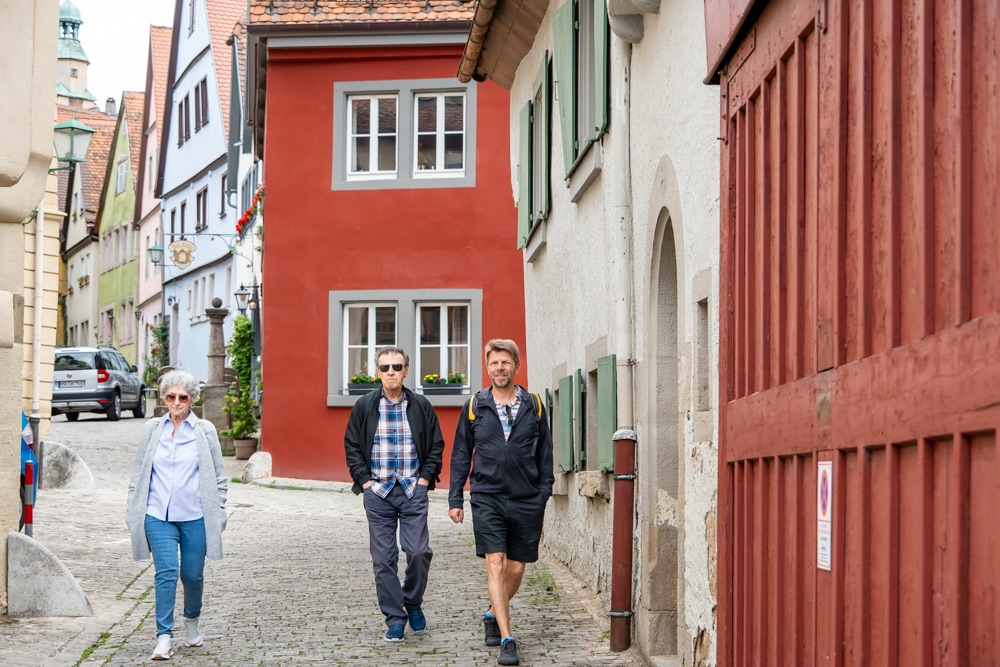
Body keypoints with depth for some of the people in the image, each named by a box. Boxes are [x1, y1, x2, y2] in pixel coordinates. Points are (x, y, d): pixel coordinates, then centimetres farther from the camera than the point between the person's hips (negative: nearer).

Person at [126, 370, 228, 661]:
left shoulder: (205, 430, 3)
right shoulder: (152, 429, 7)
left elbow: (218, 475, 7)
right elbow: (138, 474, 12)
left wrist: (219, 513, 3)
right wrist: (133, 513, 8)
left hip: (195, 516, 0)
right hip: (158, 516, 0)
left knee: (192, 574, 8)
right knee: (166, 573, -11)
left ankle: (192, 621, 35)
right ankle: (164, 637, -9)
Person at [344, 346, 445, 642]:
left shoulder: (421, 406, 4)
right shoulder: (364, 406, 4)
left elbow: (436, 445, 10)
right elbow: (352, 446, 8)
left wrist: (424, 478, 0)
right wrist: (365, 480, -1)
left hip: (413, 491, 0)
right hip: (378, 492, 0)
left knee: (419, 551, -7)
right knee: (383, 559, 0)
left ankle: (413, 603, 18)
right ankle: (394, 618, 9)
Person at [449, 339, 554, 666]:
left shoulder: (533, 405, 6)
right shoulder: (474, 406, 5)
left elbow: (544, 454, 10)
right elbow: (461, 455, 10)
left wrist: (543, 495, 3)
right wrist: (455, 498, 6)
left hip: (526, 501, 1)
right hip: (487, 498, -1)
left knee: (516, 568, 7)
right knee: (496, 565, -11)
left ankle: (493, 615, 35)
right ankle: (507, 639, -11)